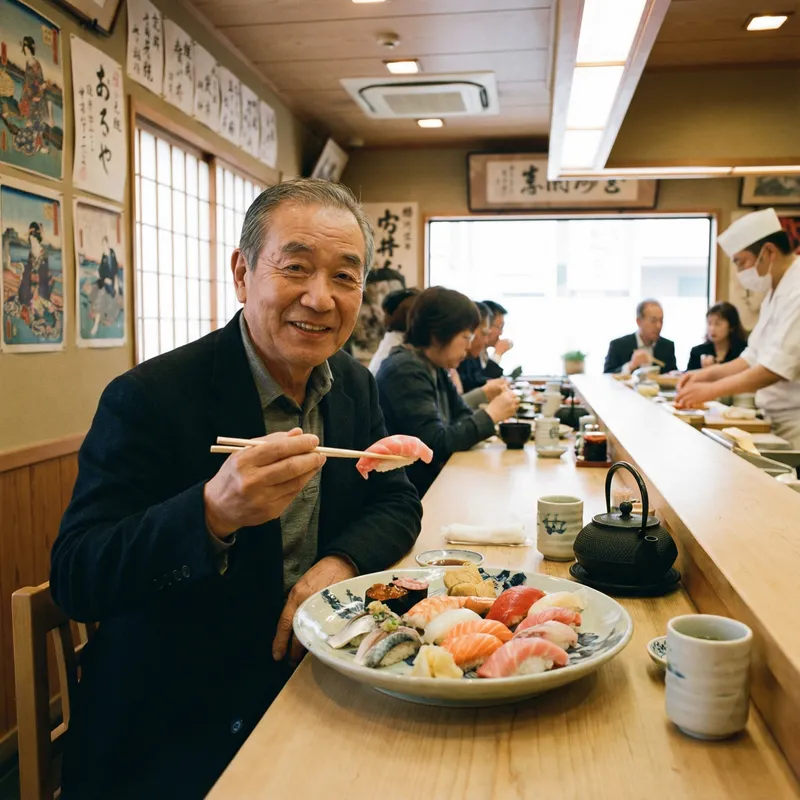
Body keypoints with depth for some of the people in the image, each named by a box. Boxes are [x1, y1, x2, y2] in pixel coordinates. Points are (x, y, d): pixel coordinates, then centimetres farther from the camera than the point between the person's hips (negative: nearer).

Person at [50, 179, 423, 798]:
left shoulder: (355, 386, 2)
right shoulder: (147, 399, -18)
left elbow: (397, 503, 8)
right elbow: (73, 580, -19)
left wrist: (340, 562, -14)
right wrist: (212, 512, -38)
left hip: (314, 674, 6)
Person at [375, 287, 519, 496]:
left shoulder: (436, 369, 9)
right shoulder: (405, 371, -20)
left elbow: (462, 417, 7)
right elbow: (436, 443, -23)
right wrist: (490, 414, -16)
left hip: (430, 481, 8)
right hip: (406, 493, -8)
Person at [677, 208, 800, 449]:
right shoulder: (777, 292, 14)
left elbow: (777, 368, -25)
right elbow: (755, 357, 18)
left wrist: (711, 390, -20)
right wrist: (708, 374, 4)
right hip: (779, 420, 9)